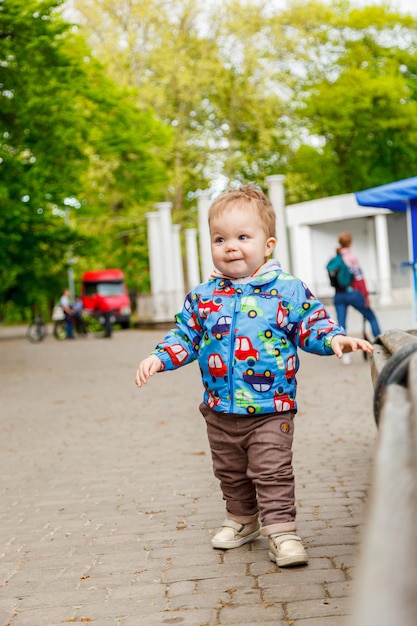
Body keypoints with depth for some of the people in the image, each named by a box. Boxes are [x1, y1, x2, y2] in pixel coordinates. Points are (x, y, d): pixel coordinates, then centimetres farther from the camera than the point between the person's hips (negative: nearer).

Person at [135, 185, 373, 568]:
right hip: (221, 409, 4)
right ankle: (242, 519, 37)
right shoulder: (202, 296, 2)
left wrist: (334, 338, -22)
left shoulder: (288, 290, -6)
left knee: (272, 472, -4)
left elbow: (312, 325, -3)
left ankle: (280, 531, 6)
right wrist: (160, 358, -4)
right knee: (231, 473, 19)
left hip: (271, 409, -4)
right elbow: (185, 335, 9)